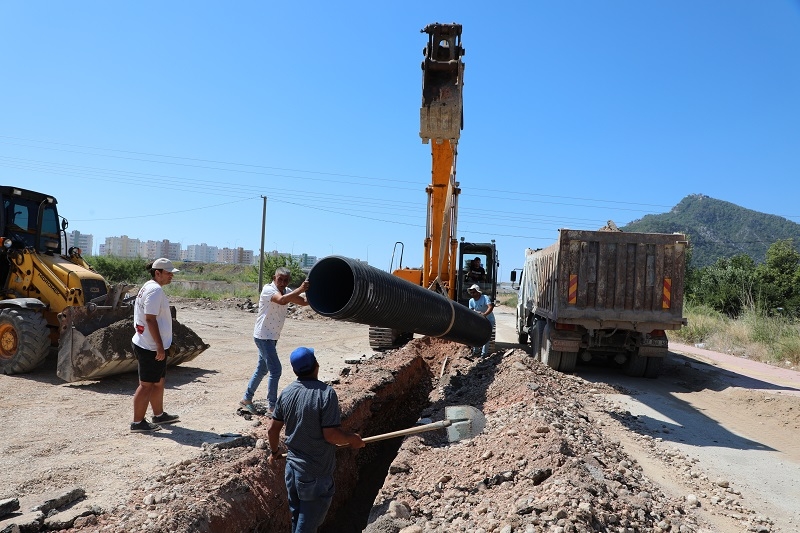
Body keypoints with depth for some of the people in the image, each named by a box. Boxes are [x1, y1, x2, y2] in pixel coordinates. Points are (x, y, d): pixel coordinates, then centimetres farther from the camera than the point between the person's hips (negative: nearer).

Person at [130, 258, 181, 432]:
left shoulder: (149, 287, 14)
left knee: (158, 381, 20)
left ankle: (159, 415, 33)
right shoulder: (155, 290, -19)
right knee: (147, 385, -1)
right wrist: (160, 346, -23)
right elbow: (150, 319, -24)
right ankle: (137, 422, 9)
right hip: (151, 347, -11)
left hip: (148, 345, 11)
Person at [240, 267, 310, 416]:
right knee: (275, 370, -10)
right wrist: (300, 289, -39)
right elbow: (281, 300, -38)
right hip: (263, 335, -9)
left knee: (262, 369, 17)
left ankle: (247, 399, 31)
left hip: (272, 337, 9)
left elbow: (304, 302, -1)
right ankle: (272, 406, -1)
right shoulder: (268, 289, -18)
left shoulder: (287, 291, 6)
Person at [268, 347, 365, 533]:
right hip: (316, 474, -6)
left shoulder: (286, 393, -2)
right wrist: (352, 439, -5)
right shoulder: (326, 392, -22)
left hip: (292, 468, 6)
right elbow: (331, 435, -23)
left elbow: (272, 429, 7)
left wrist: (274, 452, 25)